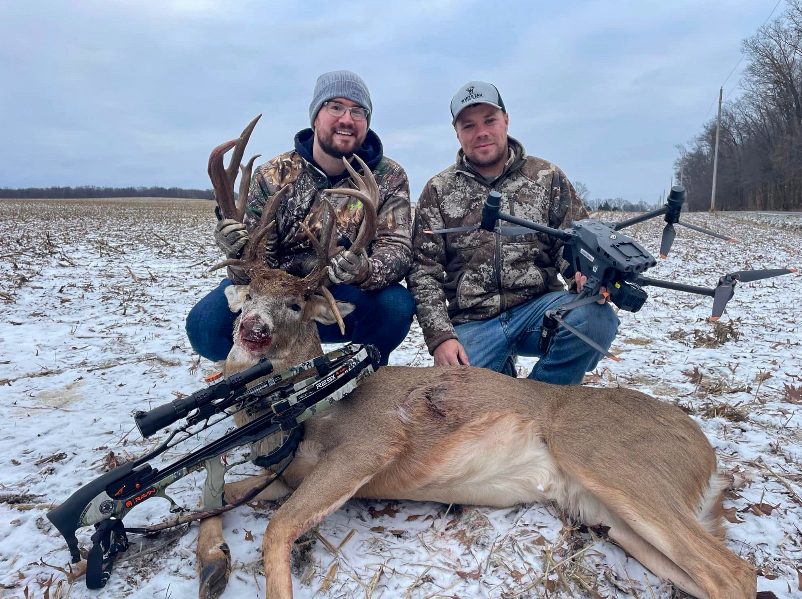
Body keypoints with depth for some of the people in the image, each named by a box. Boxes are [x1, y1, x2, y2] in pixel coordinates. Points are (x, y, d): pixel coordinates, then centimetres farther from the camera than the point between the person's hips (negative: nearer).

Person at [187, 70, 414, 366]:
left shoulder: (389, 179, -3)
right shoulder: (274, 175, -4)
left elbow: (397, 249, -15)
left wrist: (365, 271, -39)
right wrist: (238, 251, -34)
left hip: (350, 304, 0)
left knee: (396, 303, -32)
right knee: (205, 324, -24)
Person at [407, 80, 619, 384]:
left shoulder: (547, 177, 8)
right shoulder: (437, 191, 7)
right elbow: (423, 271, 2)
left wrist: (584, 273, -18)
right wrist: (441, 336, -11)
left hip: (539, 308, 1)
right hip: (471, 322, 0)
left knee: (596, 318, -29)